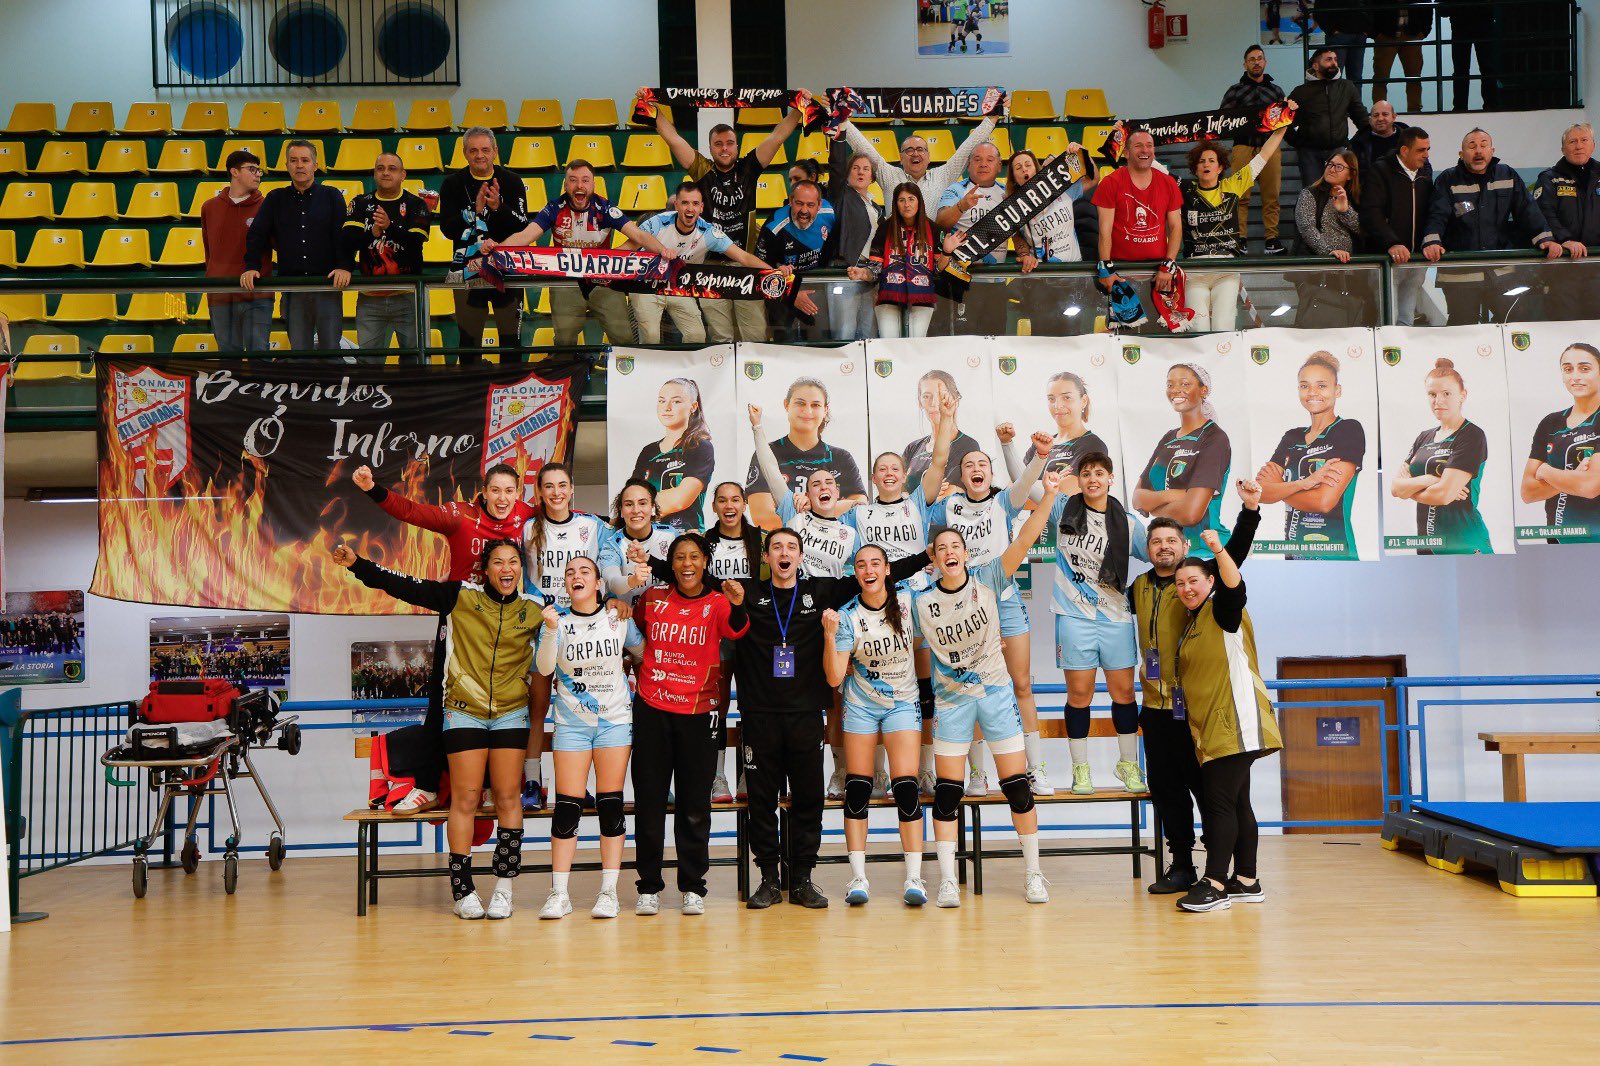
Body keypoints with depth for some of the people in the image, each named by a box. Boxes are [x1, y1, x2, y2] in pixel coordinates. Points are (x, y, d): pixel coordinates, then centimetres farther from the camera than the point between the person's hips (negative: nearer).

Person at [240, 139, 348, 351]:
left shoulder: (331, 196, 6)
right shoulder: (275, 199, 12)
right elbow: (256, 236, 8)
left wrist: (344, 267, -18)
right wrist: (252, 267, -7)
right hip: (292, 290, 2)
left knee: (330, 347, 1)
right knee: (299, 348, 3)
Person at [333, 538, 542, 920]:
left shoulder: (535, 610, 2)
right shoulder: (460, 596, -2)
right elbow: (406, 587, -4)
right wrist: (358, 565, -9)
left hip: (511, 714, 1)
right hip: (464, 712, -1)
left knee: (507, 798, 1)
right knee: (465, 798, -3)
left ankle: (504, 888, 6)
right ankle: (462, 890, 3)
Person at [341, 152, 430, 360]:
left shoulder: (416, 205, 3)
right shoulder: (361, 204, 9)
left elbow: (416, 241, -12)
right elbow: (348, 240, -3)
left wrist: (390, 227, -28)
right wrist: (372, 233, -21)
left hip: (408, 297, -2)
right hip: (369, 299, 2)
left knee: (414, 357, 3)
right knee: (368, 359, 4)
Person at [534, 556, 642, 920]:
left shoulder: (619, 618, 2)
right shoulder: (558, 620, 0)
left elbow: (643, 650, 16)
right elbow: (544, 668, -13)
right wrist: (550, 630, -26)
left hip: (615, 719, 0)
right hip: (571, 722, 0)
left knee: (611, 804, 0)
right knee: (567, 806, -3)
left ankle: (608, 892, 6)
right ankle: (558, 894, 3)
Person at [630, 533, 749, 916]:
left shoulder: (717, 603, -1)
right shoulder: (652, 598, 5)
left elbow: (735, 630, -24)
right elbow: (634, 631, 25)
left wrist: (738, 606, -43)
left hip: (698, 712, -2)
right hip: (651, 709, 2)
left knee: (695, 805, 4)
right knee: (648, 801, 5)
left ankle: (693, 887, 14)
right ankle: (648, 887, 14)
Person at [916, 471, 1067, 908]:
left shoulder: (987, 580, -9)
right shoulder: (920, 601, -6)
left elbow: (1023, 540, -20)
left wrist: (1049, 495, -30)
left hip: (995, 691, 0)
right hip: (950, 699, 1)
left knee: (1017, 785, 1)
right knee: (947, 791, 0)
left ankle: (1033, 874, 14)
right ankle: (947, 880, 8)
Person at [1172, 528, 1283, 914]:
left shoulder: (1222, 610, -7)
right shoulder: (1193, 621, 19)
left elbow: (1234, 586, -30)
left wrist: (1219, 551, -45)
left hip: (1234, 725, -10)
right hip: (1212, 729, 10)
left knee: (1220, 803, -11)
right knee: (1236, 803, 11)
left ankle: (1214, 884, -11)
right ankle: (1247, 882, 16)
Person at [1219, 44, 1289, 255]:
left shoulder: (1276, 91, 21)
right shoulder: (1235, 91, 13)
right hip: (1243, 147, -2)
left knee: (1272, 195, -4)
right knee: (1240, 196, -10)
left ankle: (1272, 238, -1)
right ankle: (1240, 238, -8)